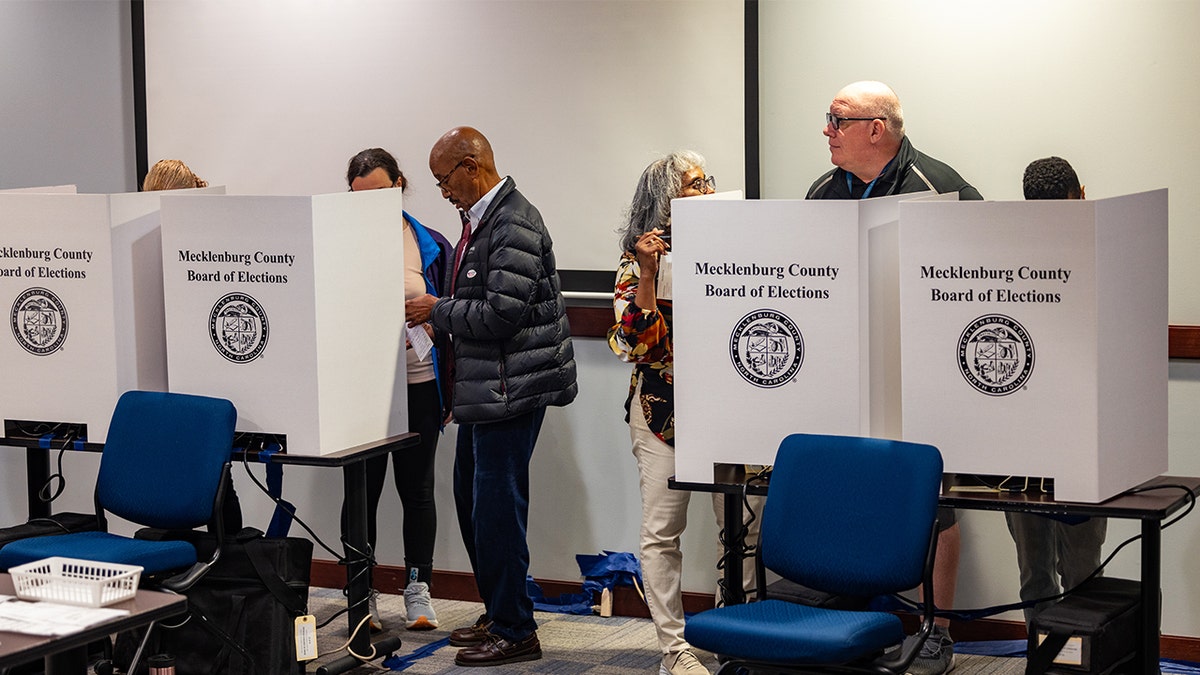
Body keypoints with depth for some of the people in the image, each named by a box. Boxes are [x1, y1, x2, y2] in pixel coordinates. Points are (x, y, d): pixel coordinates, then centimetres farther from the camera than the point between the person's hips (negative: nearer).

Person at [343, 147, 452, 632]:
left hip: (418, 383, 1)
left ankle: (419, 590, 18)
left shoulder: (430, 246, 3)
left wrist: (451, 390, 3)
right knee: (362, 488, 4)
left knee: (417, 487, 8)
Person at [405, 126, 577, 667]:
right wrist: (440, 313, 9)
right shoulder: (478, 219, 14)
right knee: (472, 499, 17)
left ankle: (515, 632, 6)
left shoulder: (514, 223, -17)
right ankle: (497, 615, 29)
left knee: (497, 506, -4)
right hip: (484, 386, 11)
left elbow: (502, 313, -24)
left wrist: (439, 311, -13)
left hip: (511, 388, -11)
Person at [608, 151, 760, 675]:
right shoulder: (638, 260, 1)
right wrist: (647, 274, -17)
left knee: (744, 525, -1)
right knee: (662, 532, -1)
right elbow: (634, 345, -10)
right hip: (665, 409, -3)